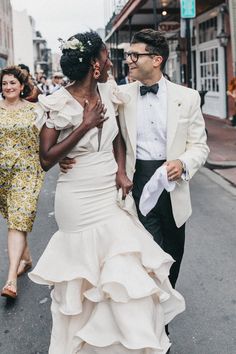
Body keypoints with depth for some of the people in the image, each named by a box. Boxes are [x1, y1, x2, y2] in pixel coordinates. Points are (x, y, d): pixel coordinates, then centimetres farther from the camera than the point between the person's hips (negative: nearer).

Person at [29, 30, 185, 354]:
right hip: (80, 202, -5)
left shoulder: (107, 94, 4)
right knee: (86, 276, 6)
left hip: (111, 196, 5)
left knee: (128, 272, 6)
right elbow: (46, 160, -14)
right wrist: (86, 125, -18)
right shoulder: (58, 104, -12)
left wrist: (121, 172, -1)